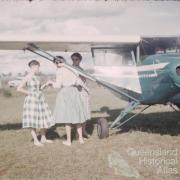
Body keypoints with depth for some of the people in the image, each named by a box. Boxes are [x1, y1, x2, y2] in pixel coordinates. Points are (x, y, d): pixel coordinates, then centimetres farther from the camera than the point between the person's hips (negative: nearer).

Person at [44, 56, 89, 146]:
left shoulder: (60, 70, -9)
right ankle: (80, 138, 18)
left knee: (67, 117, 1)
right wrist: (85, 87, 27)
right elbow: (79, 81, 11)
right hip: (74, 91, 6)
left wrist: (51, 82, 6)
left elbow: (58, 85, -13)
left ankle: (68, 140, 8)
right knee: (76, 115, 13)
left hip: (65, 92, -5)